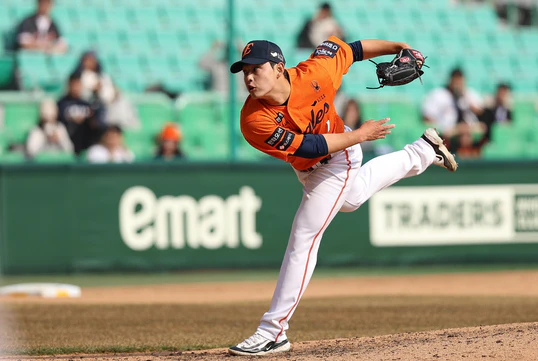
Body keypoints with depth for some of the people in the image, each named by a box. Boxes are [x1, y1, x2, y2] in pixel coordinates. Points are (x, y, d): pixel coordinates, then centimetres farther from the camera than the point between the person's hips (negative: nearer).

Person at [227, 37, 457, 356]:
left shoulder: (313, 75, -35)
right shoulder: (254, 121, -34)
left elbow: (346, 49, -16)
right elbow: (307, 147, -29)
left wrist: (397, 48, -8)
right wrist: (359, 135, -25)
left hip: (339, 157, -4)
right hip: (307, 170, 4)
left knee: (303, 239, -10)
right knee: (352, 197, 34)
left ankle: (273, 331, -5)